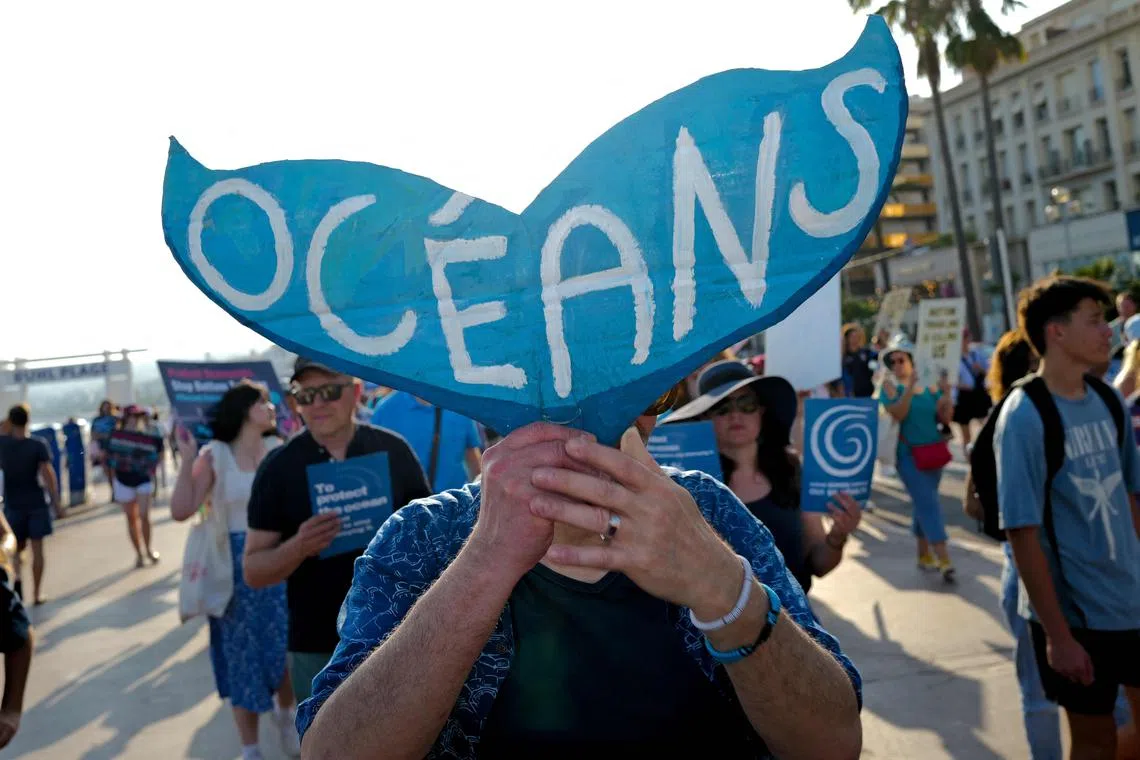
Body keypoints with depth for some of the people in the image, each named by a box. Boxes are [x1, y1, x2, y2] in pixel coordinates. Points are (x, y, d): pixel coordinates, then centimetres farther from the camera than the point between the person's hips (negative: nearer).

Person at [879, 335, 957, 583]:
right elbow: (898, 413, -20)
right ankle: (944, 560, -12)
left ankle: (924, 554, 27)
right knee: (928, 504, -11)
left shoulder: (929, 386, 5)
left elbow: (945, 418, 3)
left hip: (933, 452, 5)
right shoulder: (890, 386, -5)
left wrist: (946, 394, -12)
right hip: (909, 454, -5)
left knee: (924, 505, 15)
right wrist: (910, 387, -26)